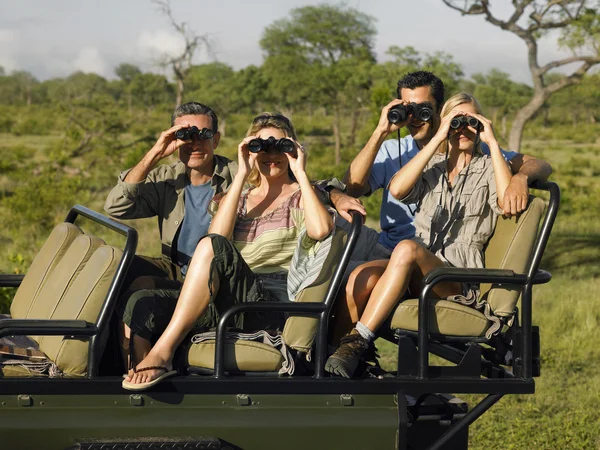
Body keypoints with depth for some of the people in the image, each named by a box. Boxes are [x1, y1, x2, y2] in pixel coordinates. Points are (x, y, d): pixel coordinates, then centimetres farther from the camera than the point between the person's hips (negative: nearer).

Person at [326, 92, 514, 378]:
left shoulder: (488, 169, 15)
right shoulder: (431, 166, 23)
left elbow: (507, 204, -9)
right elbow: (397, 189, -1)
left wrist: (492, 143, -4)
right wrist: (438, 139, -1)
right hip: (417, 269, 3)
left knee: (407, 248, -36)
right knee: (360, 275, -30)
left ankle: (357, 341, -39)